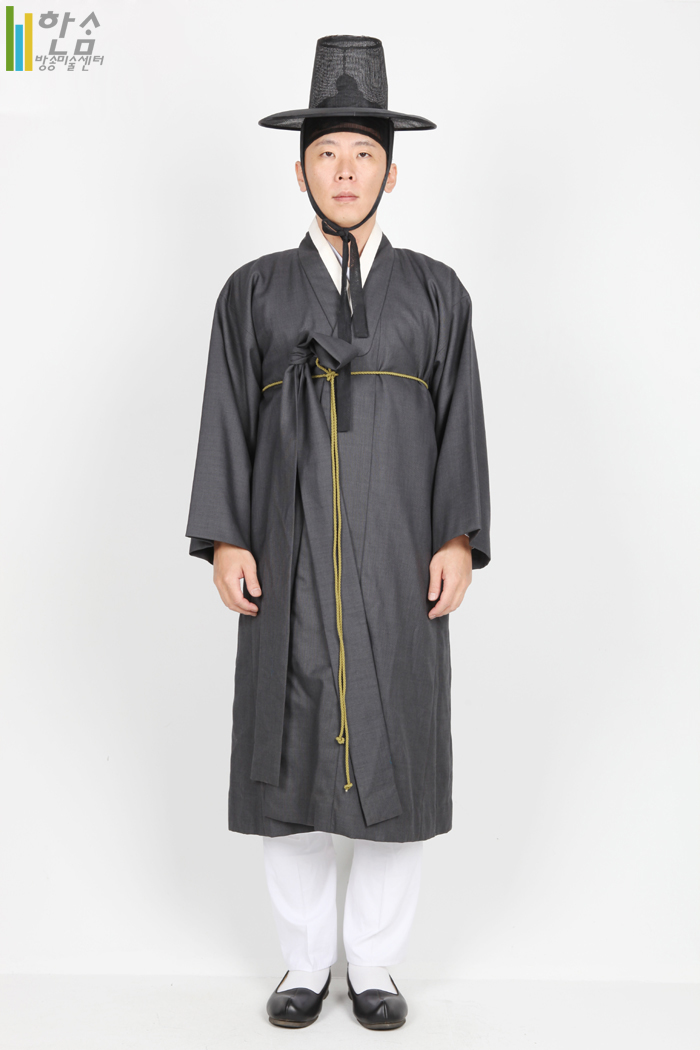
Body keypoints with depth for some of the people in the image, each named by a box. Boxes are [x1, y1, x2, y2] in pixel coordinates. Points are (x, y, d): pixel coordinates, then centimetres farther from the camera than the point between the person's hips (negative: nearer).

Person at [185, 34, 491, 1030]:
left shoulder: (437, 292, 7)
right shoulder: (253, 292, 6)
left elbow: (462, 425, 2)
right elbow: (228, 423, 3)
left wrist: (459, 542, -8)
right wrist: (226, 540, -7)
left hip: (399, 568, 0)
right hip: (290, 566, 0)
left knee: (397, 759, 4)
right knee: (288, 757, 5)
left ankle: (376, 965, 23)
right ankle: (305, 963, 24)